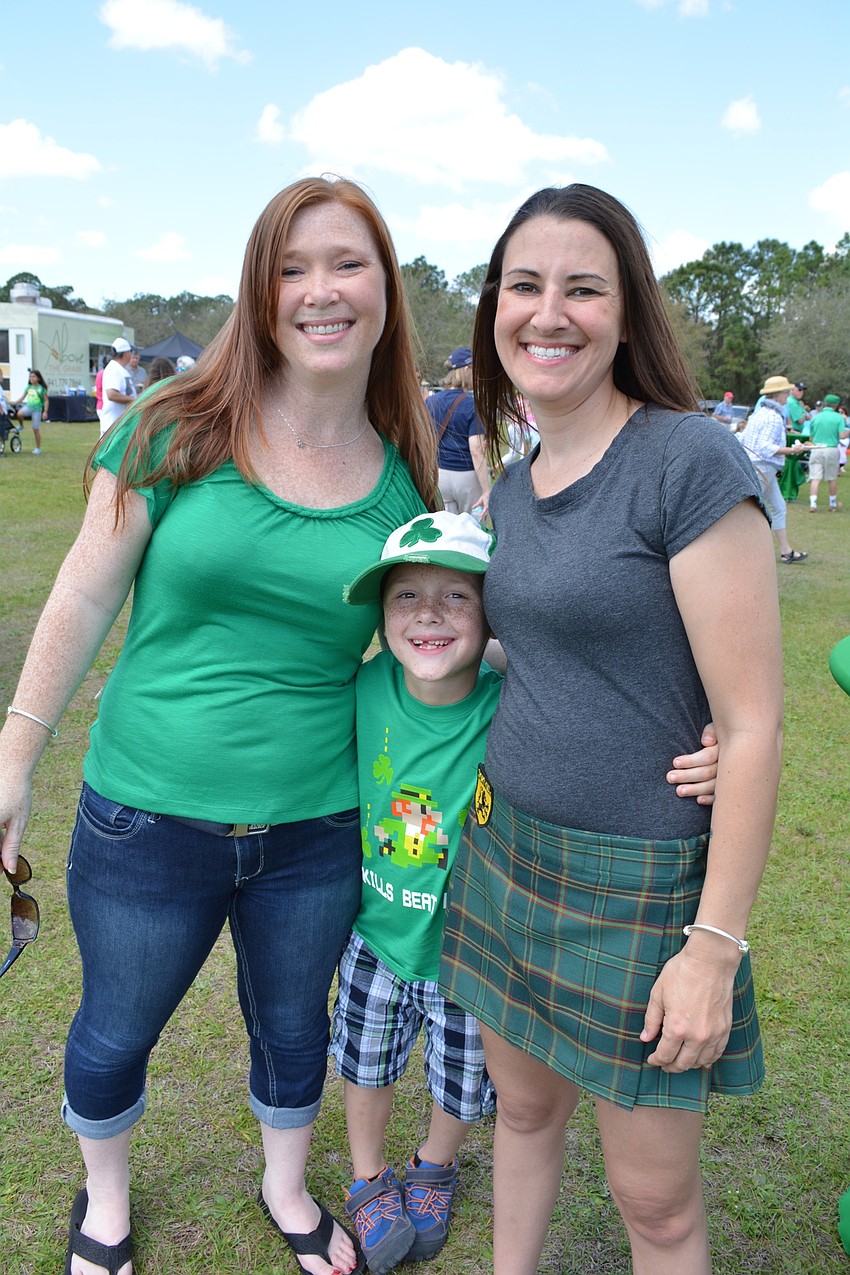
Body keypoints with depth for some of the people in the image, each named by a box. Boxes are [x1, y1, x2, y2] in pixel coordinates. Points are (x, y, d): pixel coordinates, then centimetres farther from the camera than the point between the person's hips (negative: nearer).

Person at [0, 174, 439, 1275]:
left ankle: (287, 1187, 55)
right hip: (148, 815, -1)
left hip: (316, 826, 2)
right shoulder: (180, 430, -11)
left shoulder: (405, 474, -4)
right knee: (115, 1033, 21)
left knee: (293, 1025, 24)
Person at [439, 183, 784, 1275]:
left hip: (641, 883, -6)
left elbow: (752, 725, -18)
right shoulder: (513, 486, 6)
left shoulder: (691, 463, -17)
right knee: (523, 1109, 24)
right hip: (506, 847, 6)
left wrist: (716, 947, -17)